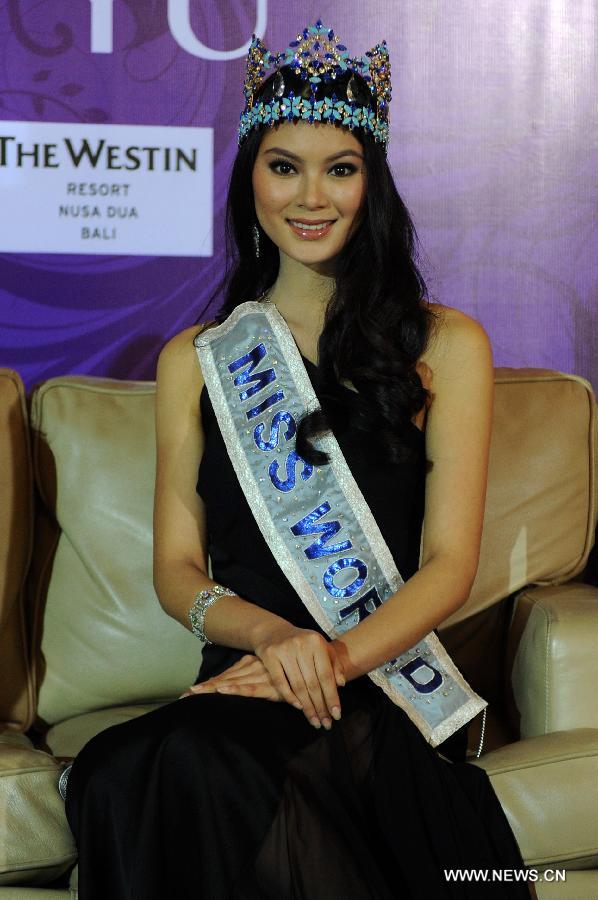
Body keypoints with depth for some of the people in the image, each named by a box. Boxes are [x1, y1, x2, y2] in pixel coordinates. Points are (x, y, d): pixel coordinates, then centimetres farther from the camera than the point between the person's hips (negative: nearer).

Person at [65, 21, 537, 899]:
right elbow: (176, 567, 10)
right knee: (125, 771, -33)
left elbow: (450, 562, 1)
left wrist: (335, 656, -18)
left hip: (385, 688, -3)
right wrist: (273, 635, -12)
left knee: (198, 760, -35)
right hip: (245, 676, 3)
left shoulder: (446, 345, 9)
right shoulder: (193, 360, 17)